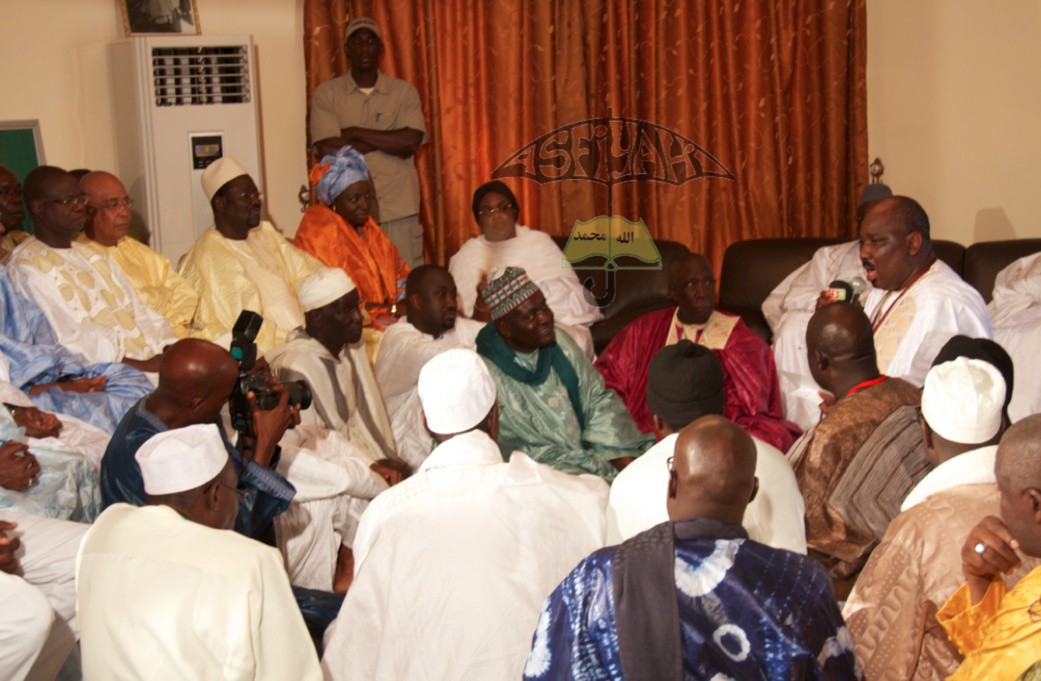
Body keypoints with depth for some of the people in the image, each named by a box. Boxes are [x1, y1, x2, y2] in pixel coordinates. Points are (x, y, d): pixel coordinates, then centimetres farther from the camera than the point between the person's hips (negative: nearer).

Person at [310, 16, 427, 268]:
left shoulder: (404, 92, 10)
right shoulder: (326, 94, 7)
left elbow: (412, 140, -7)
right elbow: (327, 149, -7)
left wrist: (354, 133, -5)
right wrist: (389, 143, -5)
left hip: (398, 208, 1)